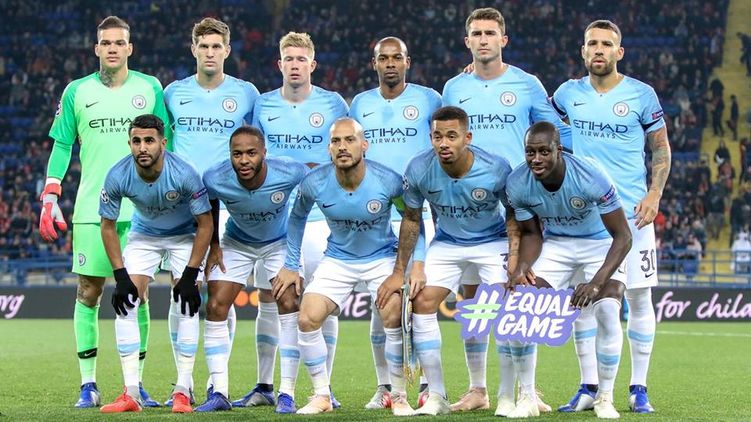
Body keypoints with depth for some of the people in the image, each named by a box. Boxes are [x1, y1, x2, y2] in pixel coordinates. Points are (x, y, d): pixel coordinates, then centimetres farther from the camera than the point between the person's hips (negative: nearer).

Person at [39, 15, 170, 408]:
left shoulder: (150, 89, 6)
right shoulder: (76, 91, 6)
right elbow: (61, 146, 8)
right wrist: (50, 199, 1)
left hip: (140, 209, 0)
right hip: (91, 209, 0)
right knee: (88, 293, -1)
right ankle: (88, 384, 5)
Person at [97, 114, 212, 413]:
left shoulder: (184, 174, -32)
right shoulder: (118, 176, -26)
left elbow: (205, 225, -20)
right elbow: (108, 225, -11)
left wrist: (190, 275, -22)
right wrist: (120, 275, -17)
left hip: (184, 236, -2)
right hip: (143, 235, 2)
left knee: (186, 303, -16)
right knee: (124, 302, -12)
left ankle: (182, 391, -9)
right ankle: (131, 393, -10)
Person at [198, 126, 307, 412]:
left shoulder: (289, 173, -35)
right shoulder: (215, 179, -31)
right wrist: (213, 245, -2)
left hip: (280, 243, -1)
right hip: (236, 243, 1)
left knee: (289, 305, -14)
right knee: (215, 307, -9)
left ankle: (287, 393, -7)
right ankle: (219, 393, -3)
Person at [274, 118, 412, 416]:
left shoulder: (388, 181, -24)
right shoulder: (314, 183, -18)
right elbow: (297, 218, 4)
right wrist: (291, 265, 5)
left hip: (382, 258, -2)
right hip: (338, 259, 2)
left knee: (393, 318, -22)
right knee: (307, 320, -11)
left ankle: (399, 396, -5)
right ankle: (322, 396, 4)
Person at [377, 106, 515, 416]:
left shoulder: (496, 169, -28)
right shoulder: (419, 169, -22)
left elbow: (514, 214, -10)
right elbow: (411, 219, -5)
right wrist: (399, 271, -2)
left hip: (492, 242, -3)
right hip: (447, 243, 3)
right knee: (422, 303, -8)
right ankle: (436, 396, 2)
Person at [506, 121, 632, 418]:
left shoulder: (591, 178, -33)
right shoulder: (517, 184, -21)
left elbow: (622, 236, -27)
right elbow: (531, 232, -2)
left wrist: (597, 283, -38)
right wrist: (523, 267, -24)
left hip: (601, 245, -3)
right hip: (556, 245, 3)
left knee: (608, 312, -23)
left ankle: (605, 398, -5)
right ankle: (527, 397, -2)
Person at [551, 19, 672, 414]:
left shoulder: (641, 94, -2)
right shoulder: (569, 93, 6)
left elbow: (661, 149, 3)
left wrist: (654, 194, -9)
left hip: (631, 211, -2)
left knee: (639, 297, -1)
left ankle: (638, 388, 6)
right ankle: (589, 388, 9)